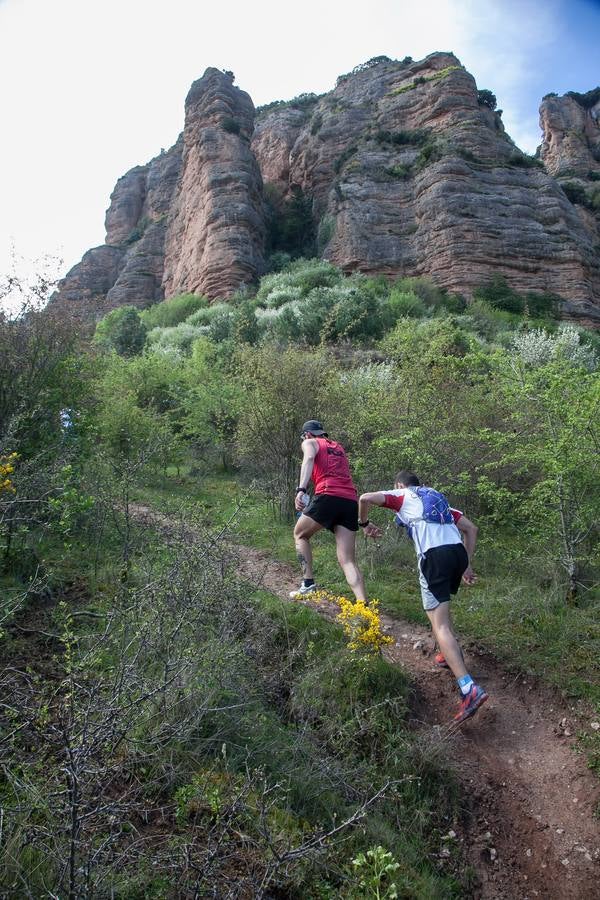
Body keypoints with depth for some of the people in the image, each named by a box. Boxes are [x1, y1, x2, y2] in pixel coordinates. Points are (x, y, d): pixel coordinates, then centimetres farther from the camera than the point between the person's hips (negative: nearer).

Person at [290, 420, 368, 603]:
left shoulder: (310, 443, 14)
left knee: (300, 535, 20)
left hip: (328, 496, -5)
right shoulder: (338, 447, 33)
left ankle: (308, 585, 10)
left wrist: (301, 489, -21)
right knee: (348, 561, 2)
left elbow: (309, 459, -8)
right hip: (351, 502, 5)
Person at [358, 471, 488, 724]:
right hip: (458, 551, 7)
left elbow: (365, 499, 1)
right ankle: (450, 654, 31)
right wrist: (467, 565, 28)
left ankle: (469, 689, -21)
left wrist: (364, 523, 20)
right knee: (440, 605, 32)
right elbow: (471, 528, 27)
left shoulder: (401, 495, 17)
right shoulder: (438, 499, 32)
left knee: (440, 625, -10)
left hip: (434, 554, -6)